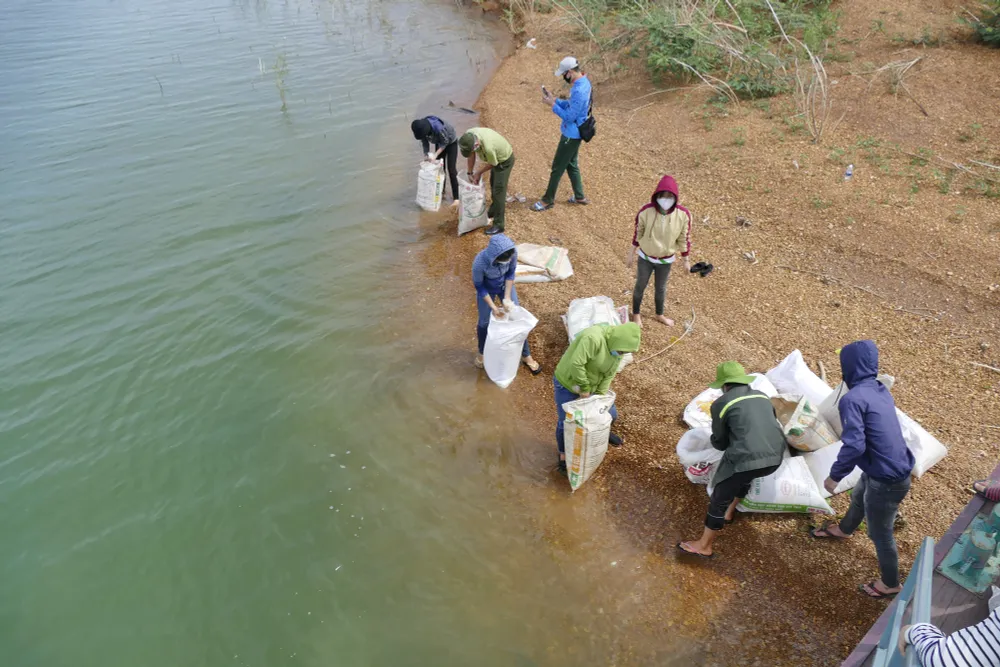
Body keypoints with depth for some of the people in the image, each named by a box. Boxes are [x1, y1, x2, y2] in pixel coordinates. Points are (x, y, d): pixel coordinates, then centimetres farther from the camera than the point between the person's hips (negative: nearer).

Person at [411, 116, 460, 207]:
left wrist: (435, 155, -32)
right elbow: (424, 142, -8)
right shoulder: (422, 128, -23)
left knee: (451, 169, -10)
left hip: (451, 142, -6)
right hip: (440, 142, 6)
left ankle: (456, 198, -7)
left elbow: (445, 143, -26)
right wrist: (426, 154, -21)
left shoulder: (439, 128, -41)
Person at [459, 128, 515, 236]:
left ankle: (498, 225, -2)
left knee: (498, 190, -8)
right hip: (496, 157, 8)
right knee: (493, 185, 23)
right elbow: (471, 154, -5)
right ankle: (493, 211, 44)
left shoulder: (488, 147, -43)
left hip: (504, 160, -8)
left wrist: (479, 173, -8)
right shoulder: (469, 136, -22)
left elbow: (492, 164, -22)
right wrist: (470, 173, 2)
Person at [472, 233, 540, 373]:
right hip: (487, 290, -3)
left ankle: (526, 356, 30)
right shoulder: (480, 262, -40)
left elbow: (511, 273, -12)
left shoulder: (512, 252, -32)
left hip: (505, 286, 3)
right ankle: (482, 352, 44)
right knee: (485, 322, 14)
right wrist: (493, 307, -20)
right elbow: (479, 286, -22)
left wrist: (507, 297, -16)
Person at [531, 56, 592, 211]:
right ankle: (580, 196, 33)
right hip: (573, 132, 10)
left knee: (557, 167, 2)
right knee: (571, 164, 21)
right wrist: (555, 100, 2)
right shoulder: (583, 81, 3)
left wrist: (552, 105, -18)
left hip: (571, 134, -10)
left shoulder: (579, 90, -29)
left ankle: (548, 200, 15)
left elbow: (569, 117, -26)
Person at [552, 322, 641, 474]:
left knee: (610, 413, 12)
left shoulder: (617, 349, -6)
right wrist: (584, 388, -27)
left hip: (589, 386, 7)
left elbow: (608, 376, -4)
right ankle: (563, 454, 26)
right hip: (567, 384, -7)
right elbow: (575, 364, -38)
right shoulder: (593, 338, -34)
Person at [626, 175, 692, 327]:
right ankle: (636, 314, 43)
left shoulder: (683, 214, -21)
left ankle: (659, 315, 47)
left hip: (666, 260, 1)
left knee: (661, 288, 22)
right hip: (645, 258, -1)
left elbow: (684, 238, -7)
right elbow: (638, 233, -8)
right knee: (640, 286, 19)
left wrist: (686, 260, 2)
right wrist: (631, 254, 1)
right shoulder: (646, 211, -24)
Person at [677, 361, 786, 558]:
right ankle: (729, 512, 51)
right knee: (744, 478, 37)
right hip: (775, 457, 6)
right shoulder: (762, 396, 18)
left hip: (746, 459, -6)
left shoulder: (721, 404, 2)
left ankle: (704, 546, 20)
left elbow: (720, 442, 12)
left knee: (719, 499, 10)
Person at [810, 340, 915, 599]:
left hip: (886, 480, -9)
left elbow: (854, 446, -30)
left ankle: (891, 584, 36)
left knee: (880, 533, 14)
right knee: (858, 497, 35)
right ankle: (844, 530, 64)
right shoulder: (880, 390, 2)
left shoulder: (853, 398, -25)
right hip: (897, 469, 9)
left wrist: (835, 475, -17)